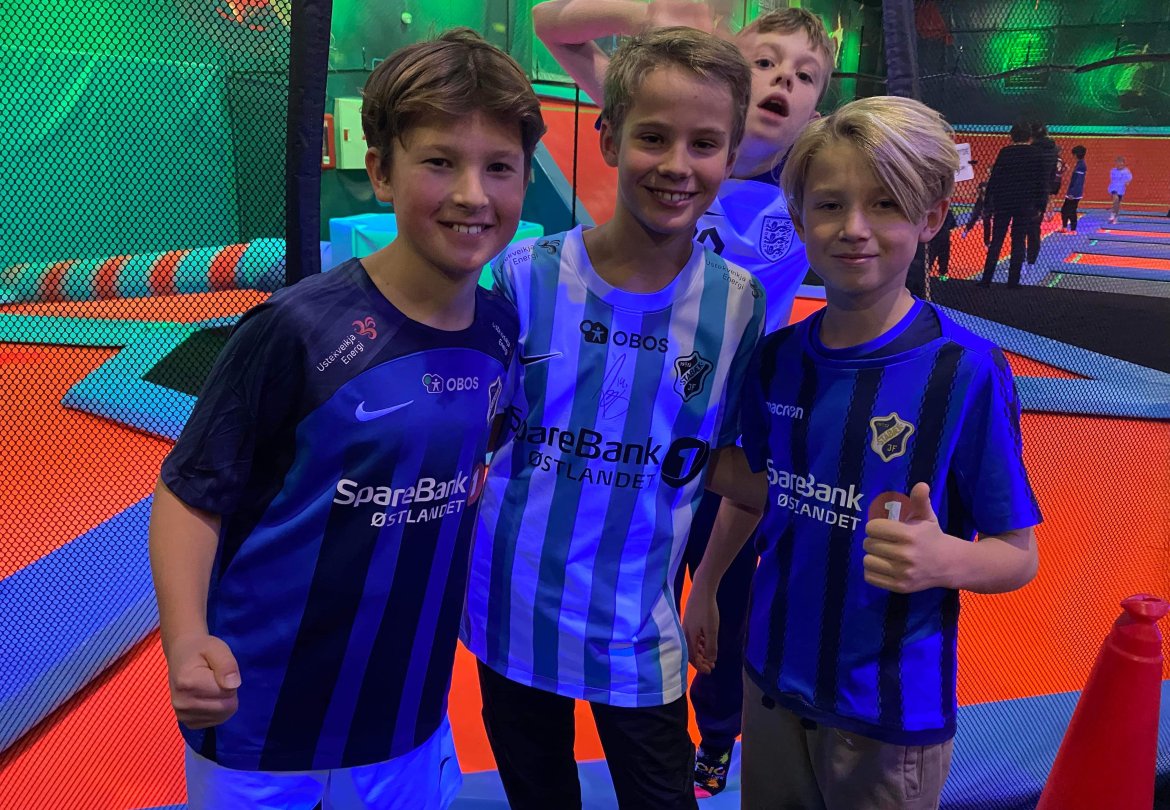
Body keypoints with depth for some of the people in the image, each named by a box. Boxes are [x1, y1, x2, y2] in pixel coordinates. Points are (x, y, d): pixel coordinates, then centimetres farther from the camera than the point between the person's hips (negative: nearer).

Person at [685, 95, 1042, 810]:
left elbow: (1019, 555, -12)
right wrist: (705, 585, 15)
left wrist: (945, 560, -31)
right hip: (773, 675, 4)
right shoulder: (779, 356, -4)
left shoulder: (967, 372, -17)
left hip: (891, 710, -4)